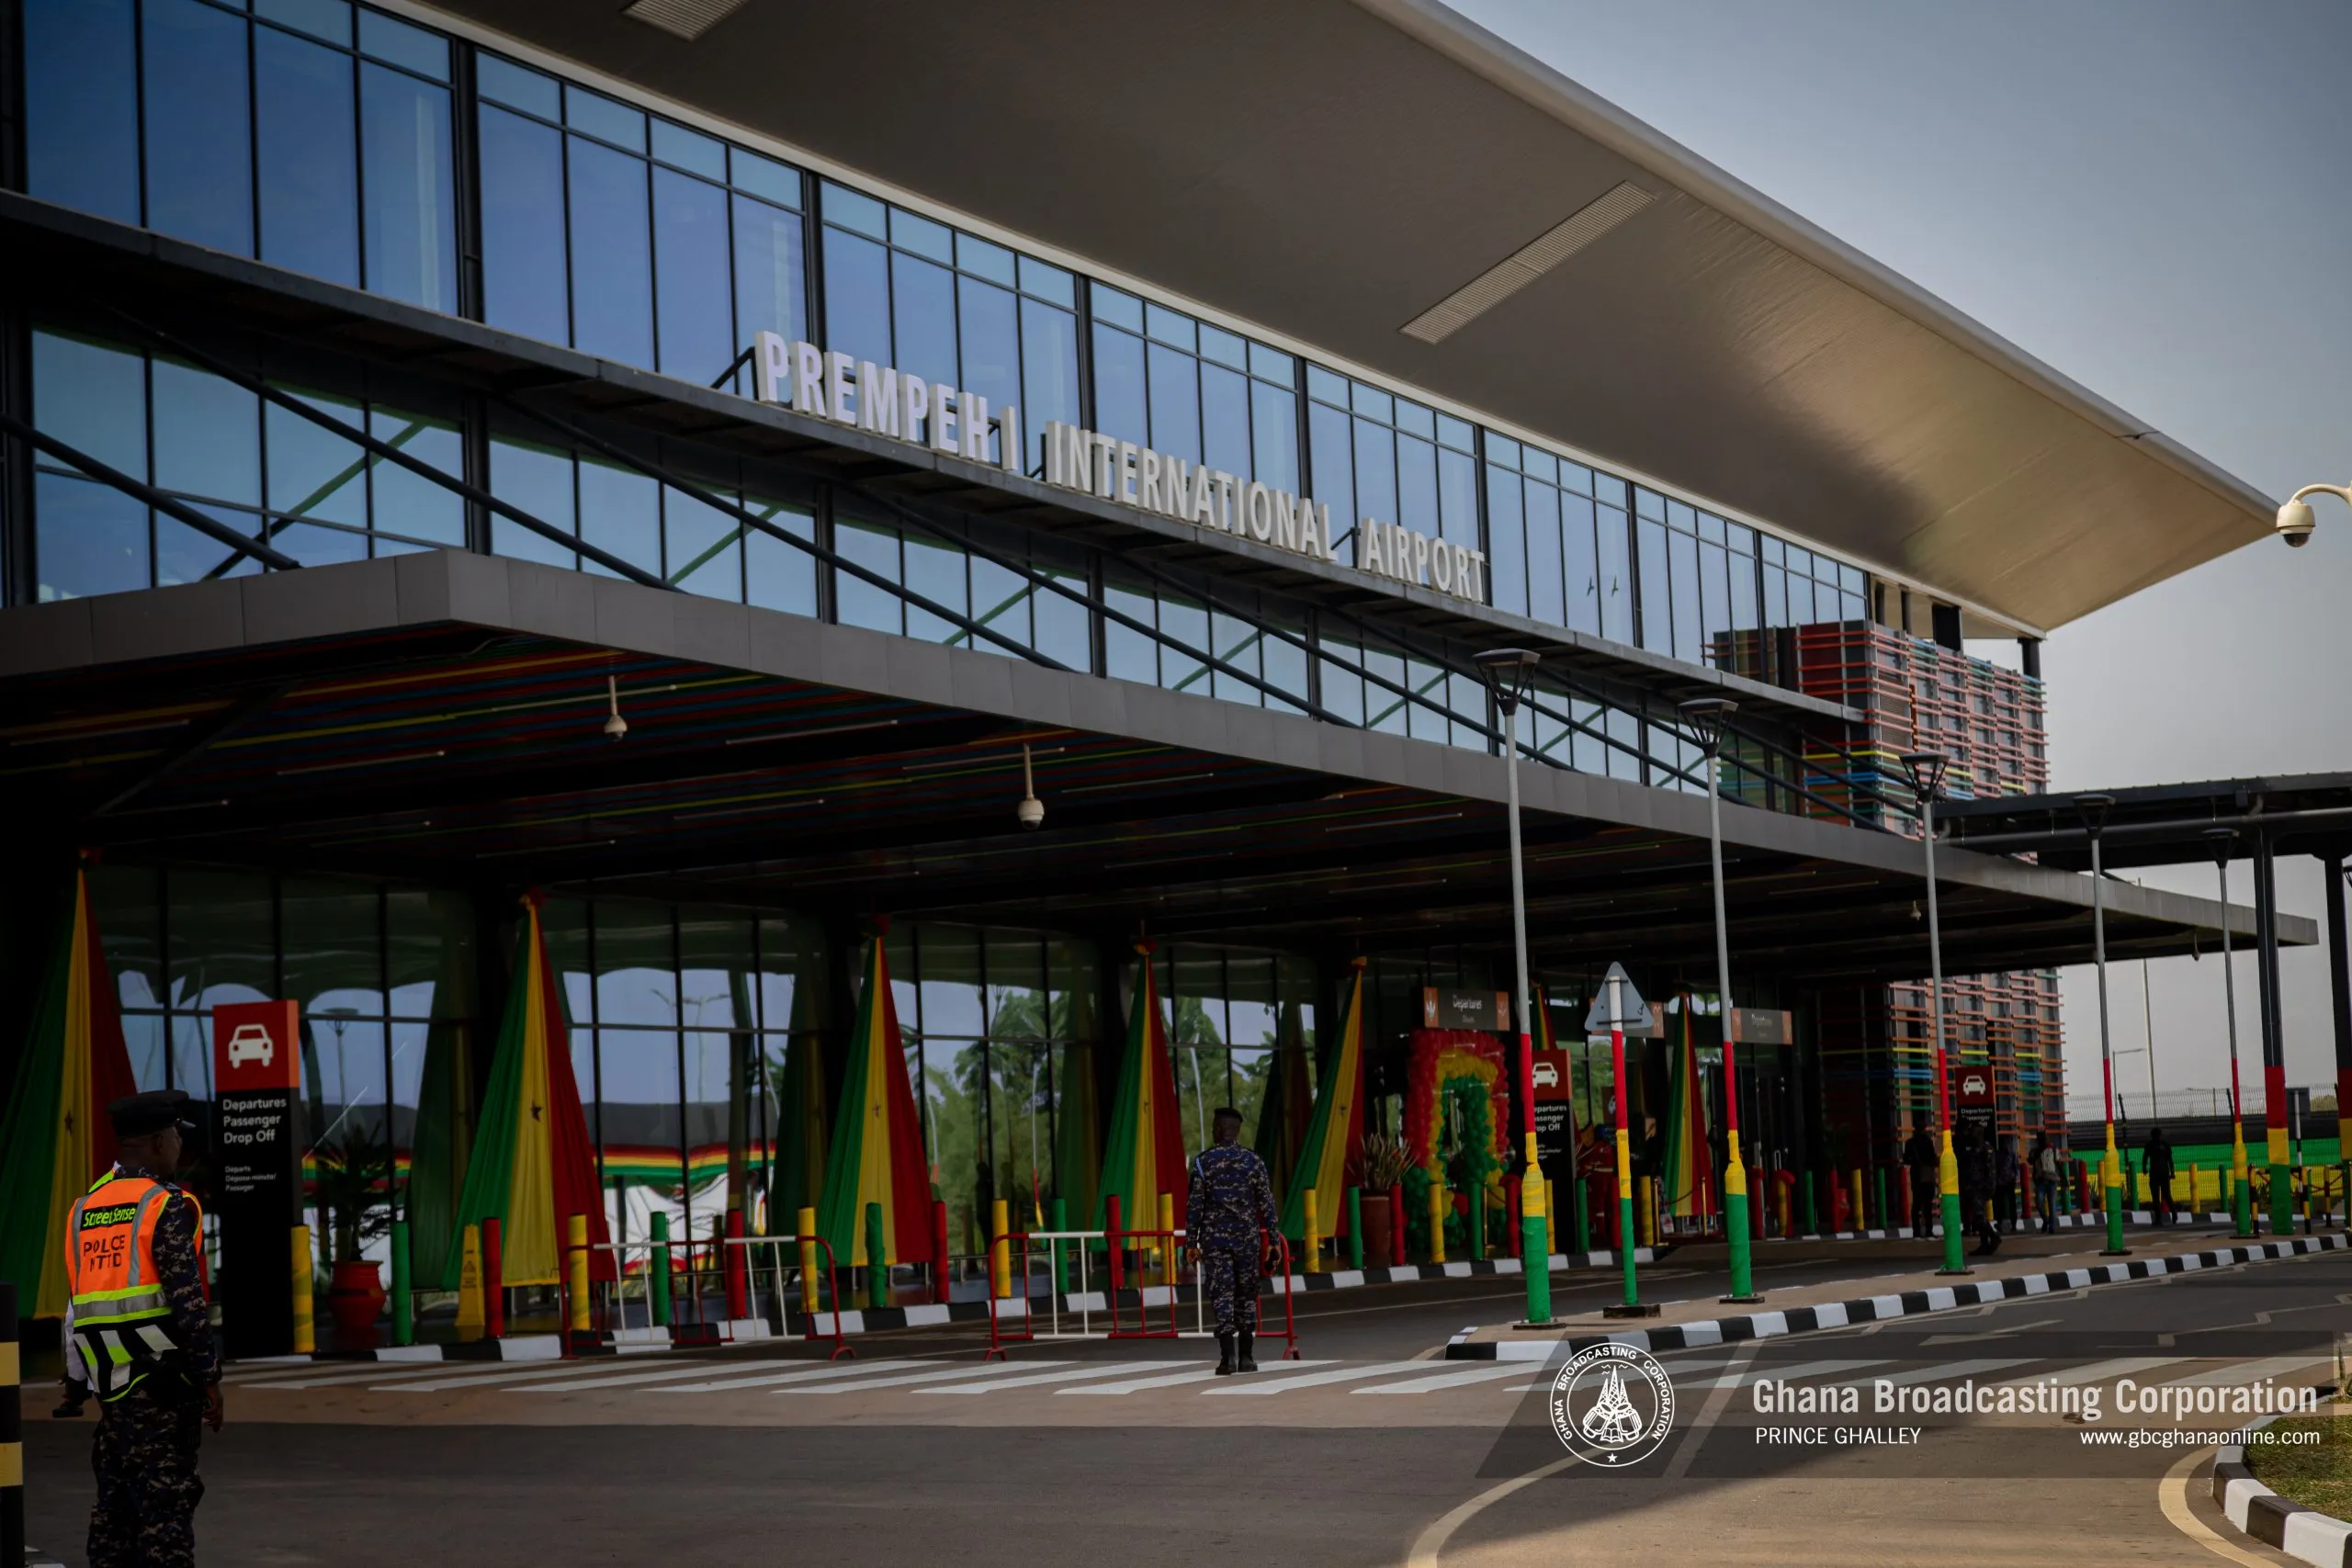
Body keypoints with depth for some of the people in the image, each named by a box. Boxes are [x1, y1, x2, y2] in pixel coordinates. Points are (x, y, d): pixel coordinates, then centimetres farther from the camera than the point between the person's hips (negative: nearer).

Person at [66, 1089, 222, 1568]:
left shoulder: (84, 1209, 13)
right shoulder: (167, 1206, -10)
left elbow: (80, 1301, 16)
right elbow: (186, 1299, -16)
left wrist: (88, 1382, 20)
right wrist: (210, 1380, -10)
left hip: (112, 1383, 7)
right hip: (164, 1384, -7)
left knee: (115, 1502, 12)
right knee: (166, 1503, -6)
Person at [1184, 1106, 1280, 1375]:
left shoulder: (1203, 1162, -3)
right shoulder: (1253, 1161, 0)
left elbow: (1194, 1205, -3)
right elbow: (1267, 1204, 1)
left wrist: (1192, 1242, 2)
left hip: (1215, 1239, -1)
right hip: (1247, 1239, 1)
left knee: (1222, 1296, -2)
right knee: (1246, 1297, 10)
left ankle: (1228, 1356, -14)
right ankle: (1246, 1356, 11)